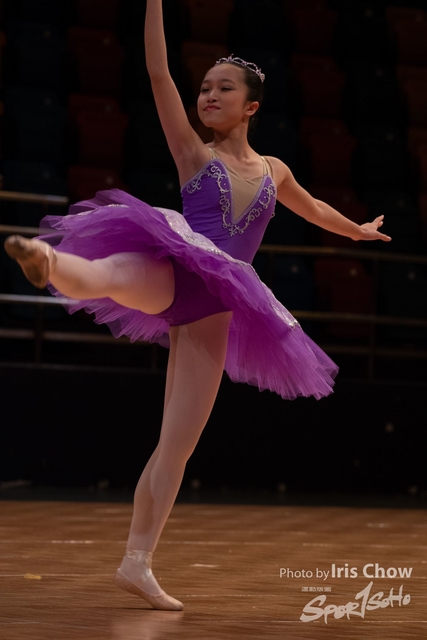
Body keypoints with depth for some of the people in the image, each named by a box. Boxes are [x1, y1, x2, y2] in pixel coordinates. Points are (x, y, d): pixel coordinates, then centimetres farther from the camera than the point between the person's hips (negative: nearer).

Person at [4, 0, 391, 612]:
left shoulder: (273, 171, 22)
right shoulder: (193, 152, 11)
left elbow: (312, 209, 44)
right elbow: (158, 72, 1)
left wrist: (358, 229, 60)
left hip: (211, 310, 4)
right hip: (169, 272, -4)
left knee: (179, 444, -1)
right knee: (123, 276, -43)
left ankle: (137, 562, 2)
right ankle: (50, 260, -75)